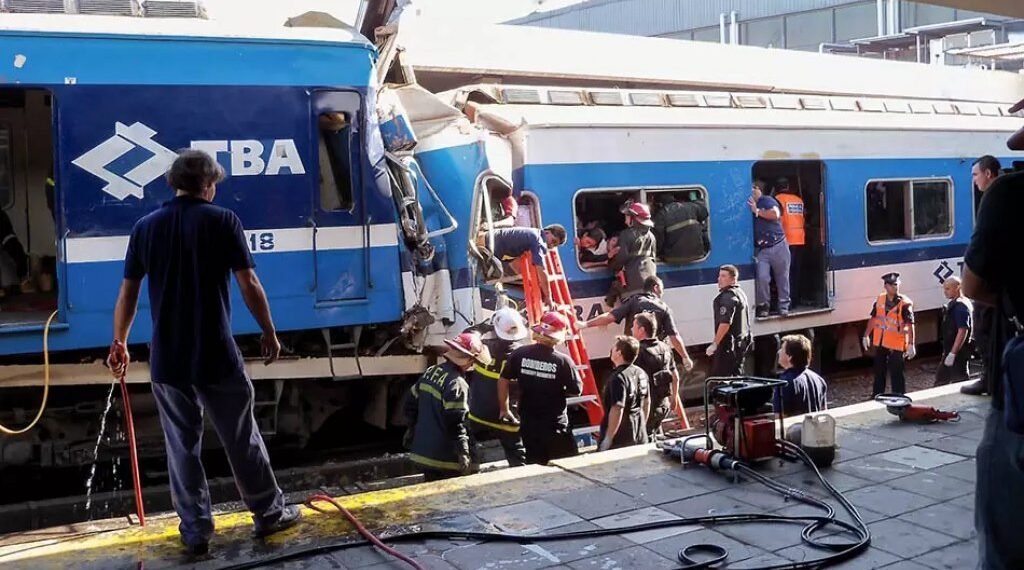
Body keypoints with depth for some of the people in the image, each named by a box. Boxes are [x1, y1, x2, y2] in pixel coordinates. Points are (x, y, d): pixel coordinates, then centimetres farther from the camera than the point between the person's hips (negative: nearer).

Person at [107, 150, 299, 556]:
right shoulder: (223, 220, -5)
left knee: (182, 445, 12)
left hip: (166, 358, 3)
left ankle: (195, 531, 18)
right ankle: (269, 513, 25)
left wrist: (119, 342, 21)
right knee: (241, 438, 12)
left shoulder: (145, 227, 5)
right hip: (216, 355, -2)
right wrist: (269, 333, 4)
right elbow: (249, 286, -8)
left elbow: (128, 293, 8)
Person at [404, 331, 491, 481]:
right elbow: (454, 422, -24)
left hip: (422, 449, 8)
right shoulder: (457, 384, -20)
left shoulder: (430, 371, 6)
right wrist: (463, 451, -18)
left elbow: (411, 403, 14)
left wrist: (412, 428, 25)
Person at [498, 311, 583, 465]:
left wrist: (504, 409, 12)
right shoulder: (562, 361, -15)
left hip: (528, 423, 4)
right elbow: (576, 390, -8)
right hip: (555, 425, -4)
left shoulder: (519, 354, -6)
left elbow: (503, 380, 1)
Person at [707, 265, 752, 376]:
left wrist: (714, 344, -20)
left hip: (729, 345, -11)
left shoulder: (728, 296, -17)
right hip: (743, 344, 11)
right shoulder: (741, 293, 17)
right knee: (736, 375, 16)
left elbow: (725, 323, -24)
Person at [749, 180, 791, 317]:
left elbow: (775, 214, -17)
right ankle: (763, 306, 2)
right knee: (762, 278, -13)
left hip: (778, 245, -1)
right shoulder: (747, 205, 7)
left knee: (782, 277, 6)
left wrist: (757, 211, -13)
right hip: (761, 250, 1)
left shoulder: (767, 200, 0)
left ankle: (784, 306, 17)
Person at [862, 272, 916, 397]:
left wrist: (911, 344, -24)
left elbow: (910, 325, -19)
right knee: (879, 372, 18)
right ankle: (876, 396, 32)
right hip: (880, 343, 6)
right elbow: (873, 318, 13)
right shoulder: (880, 300, 3)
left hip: (896, 345, -6)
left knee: (896, 374, -1)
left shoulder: (905, 303, -14)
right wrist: (866, 335, 13)